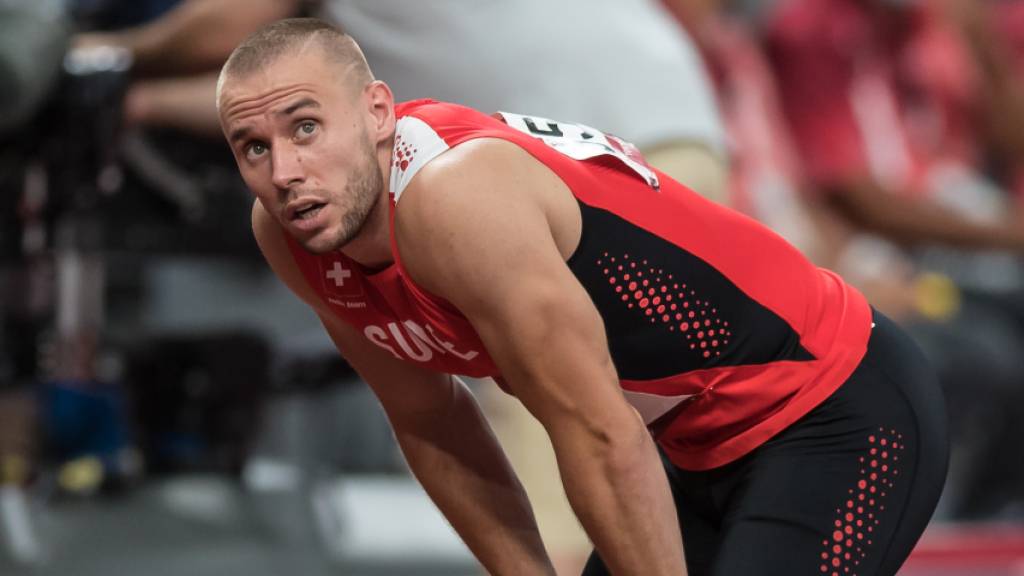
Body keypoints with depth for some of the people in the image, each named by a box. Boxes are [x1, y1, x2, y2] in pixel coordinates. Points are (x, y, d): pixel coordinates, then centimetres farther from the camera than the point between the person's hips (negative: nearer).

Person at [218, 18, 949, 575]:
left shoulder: (455, 198, -31)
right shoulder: (290, 236, -4)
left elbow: (598, 434, -26)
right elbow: (430, 422, 10)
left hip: (844, 415, -10)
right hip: (710, 438, 10)